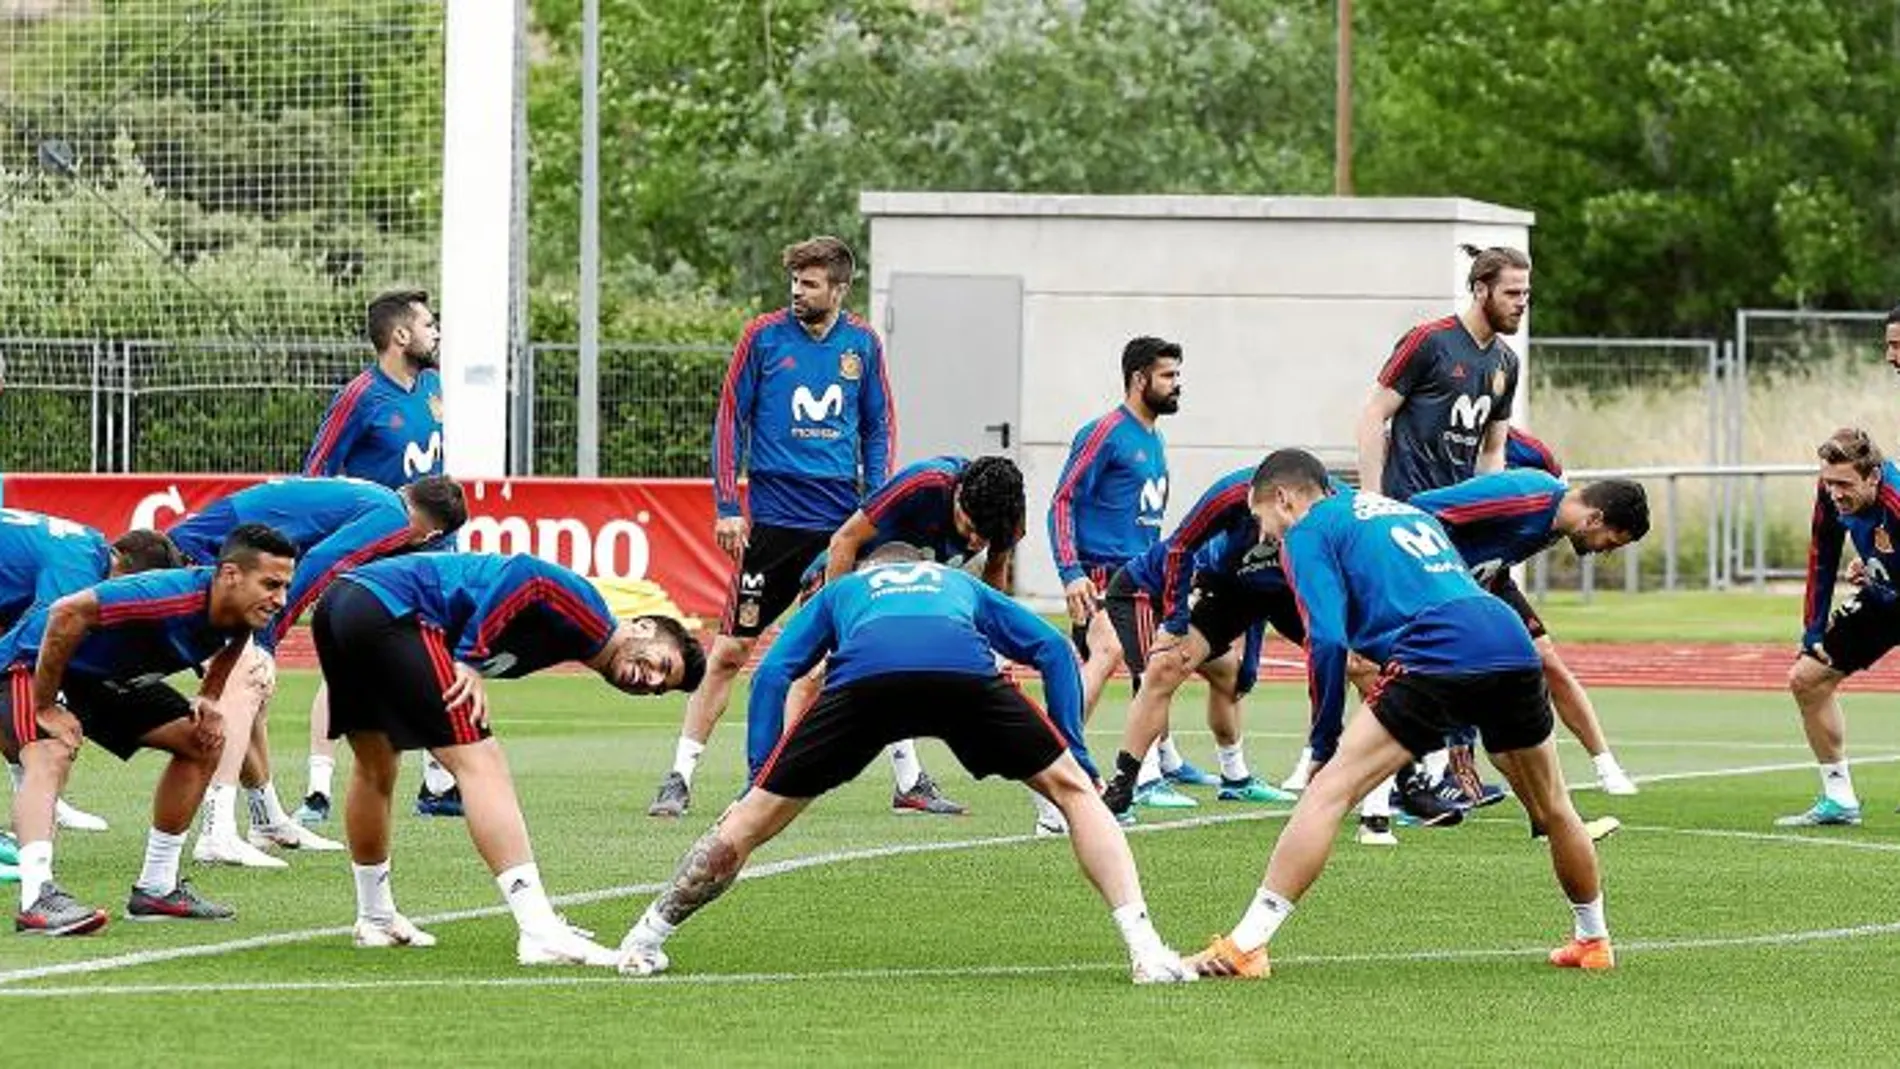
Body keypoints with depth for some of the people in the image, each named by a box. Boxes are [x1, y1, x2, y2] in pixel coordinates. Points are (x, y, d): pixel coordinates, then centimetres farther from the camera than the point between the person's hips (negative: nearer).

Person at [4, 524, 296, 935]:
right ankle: (37, 898, -49)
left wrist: (208, 701, -1)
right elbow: (67, 613, -41)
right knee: (51, 755, -35)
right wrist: (44, 708, -32)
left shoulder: (241, 615, -11)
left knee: (203, 742, 8)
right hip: (35, 665, -9)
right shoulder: (171, 595, -37)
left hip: (109, 678, 9)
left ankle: (156, 889, 15)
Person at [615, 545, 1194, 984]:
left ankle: (646, 940, 23)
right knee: (1072, 790, 17)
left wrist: (758, 782, 27)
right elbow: (1054, 650, 31)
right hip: (962, 668, 0)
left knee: (752, 819, 15)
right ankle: (1145, 950, 5)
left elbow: (773, 672, 27)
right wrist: (1075, 757, 30)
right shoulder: (962, 586, 45)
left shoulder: (841, 589, 42)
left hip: (863, 673, 0)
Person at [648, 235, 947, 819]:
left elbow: (879, 428, 13)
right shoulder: (763, 335, -3)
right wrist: (727, 506, -6)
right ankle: (679, 779, 2)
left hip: (843, 523, 3)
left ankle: (910, 781, 16)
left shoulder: (862, 344, 5)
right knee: (729, 651, -3)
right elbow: (730, 419, 0)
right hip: (773, 520, -3)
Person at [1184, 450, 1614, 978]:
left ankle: (1246, 945, -14)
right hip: (1513, 640, 7)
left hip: (1439, 655, -7)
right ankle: (1592, 939, 39)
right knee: (1552, 811, 25)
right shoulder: (1408, 511, 35)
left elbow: (1328, 640, -1)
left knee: (1329, 791, -7)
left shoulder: (1308, 532, 13)